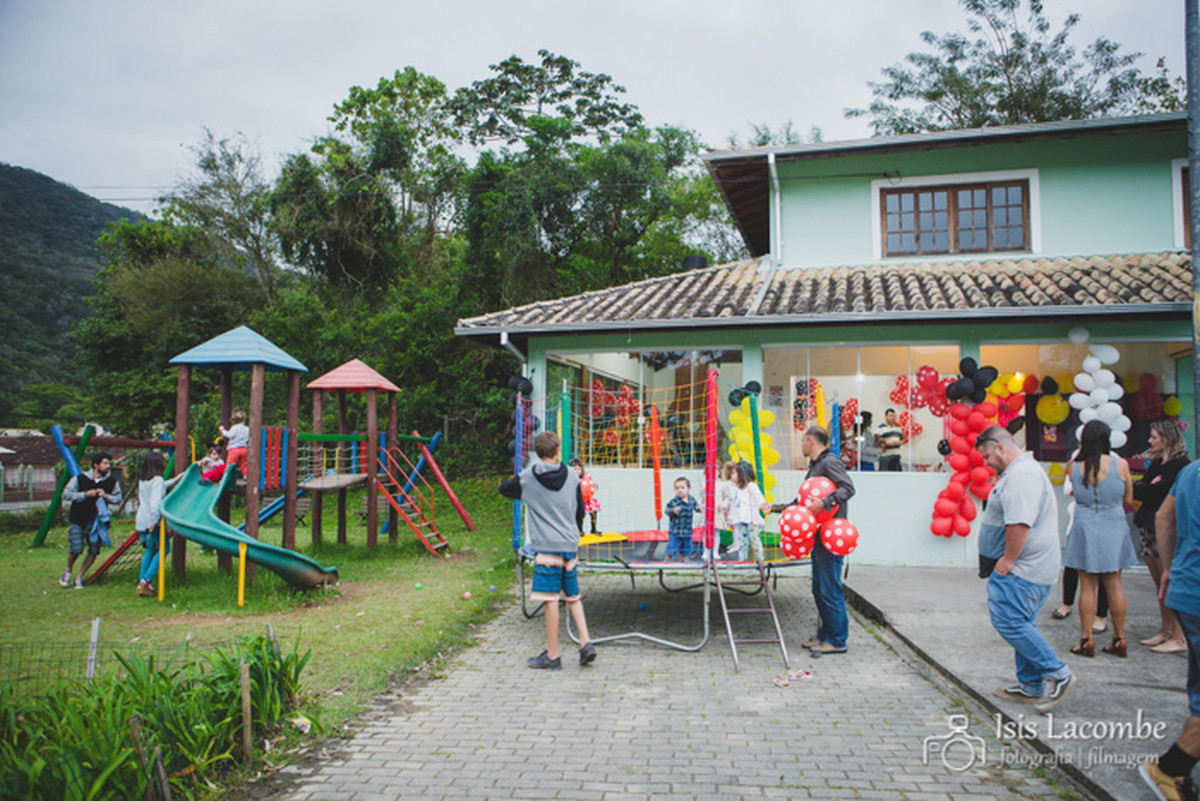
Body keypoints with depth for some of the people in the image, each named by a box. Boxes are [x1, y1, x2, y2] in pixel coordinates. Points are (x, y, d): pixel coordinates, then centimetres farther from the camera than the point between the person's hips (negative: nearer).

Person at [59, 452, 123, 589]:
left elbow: (118, 499, 6)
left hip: (97, 521, 3)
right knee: (76, 549, -11)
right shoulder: (80, 479, -4)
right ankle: (68, 570, 21)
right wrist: (85, 494, -16)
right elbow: (65, 494, -4)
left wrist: (106, 496, -14)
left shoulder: (112, 481, 1)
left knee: (94, 551, -2)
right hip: (78, 520, -2)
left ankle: (79, 577, 18)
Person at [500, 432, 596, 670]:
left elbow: (504, 488, 15)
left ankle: (552, 656, 4)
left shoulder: (527, 477, -3)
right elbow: (580, 511, 13)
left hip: (547, 547, -4)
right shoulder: (571, 476, 6)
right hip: (569, 546, 4)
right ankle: (586, 643, 8)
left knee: (550, 599, -2)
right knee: (573, 597, 16)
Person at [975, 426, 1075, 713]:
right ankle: (1031, 685, 21)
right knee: (1020, 622, 14)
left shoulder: (1021, 474, -18)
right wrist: (1007, 560, 24)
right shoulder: (1022, 470, 19)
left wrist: (1007, 560, -18)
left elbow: (1019, 524, -27)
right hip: (1032, 567, 11)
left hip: (1025, 569, -11)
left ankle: (1057, 674, -1)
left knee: (1008, 619, -11)